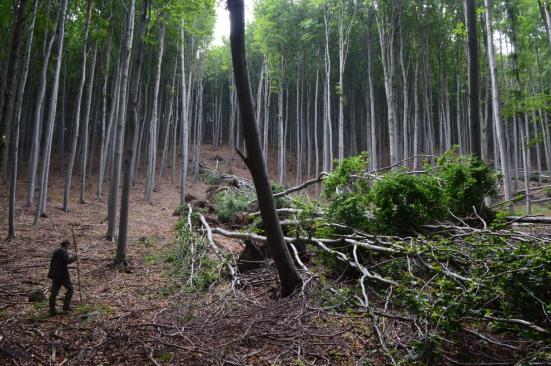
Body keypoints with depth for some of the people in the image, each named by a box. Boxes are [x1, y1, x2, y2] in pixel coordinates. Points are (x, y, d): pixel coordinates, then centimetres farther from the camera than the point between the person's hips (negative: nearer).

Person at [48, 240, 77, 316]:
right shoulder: (64, 251, -11)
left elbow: (52, 263, 24)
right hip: (63, 274, -8)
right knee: (70, 289, 5)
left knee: (54, 292, 7)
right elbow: (67, 261, -26)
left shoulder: (56, 251, 19)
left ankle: (52, 310, 9)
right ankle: (66, 306, 1)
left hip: (55, 275, 9)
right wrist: (74, 257, -9)